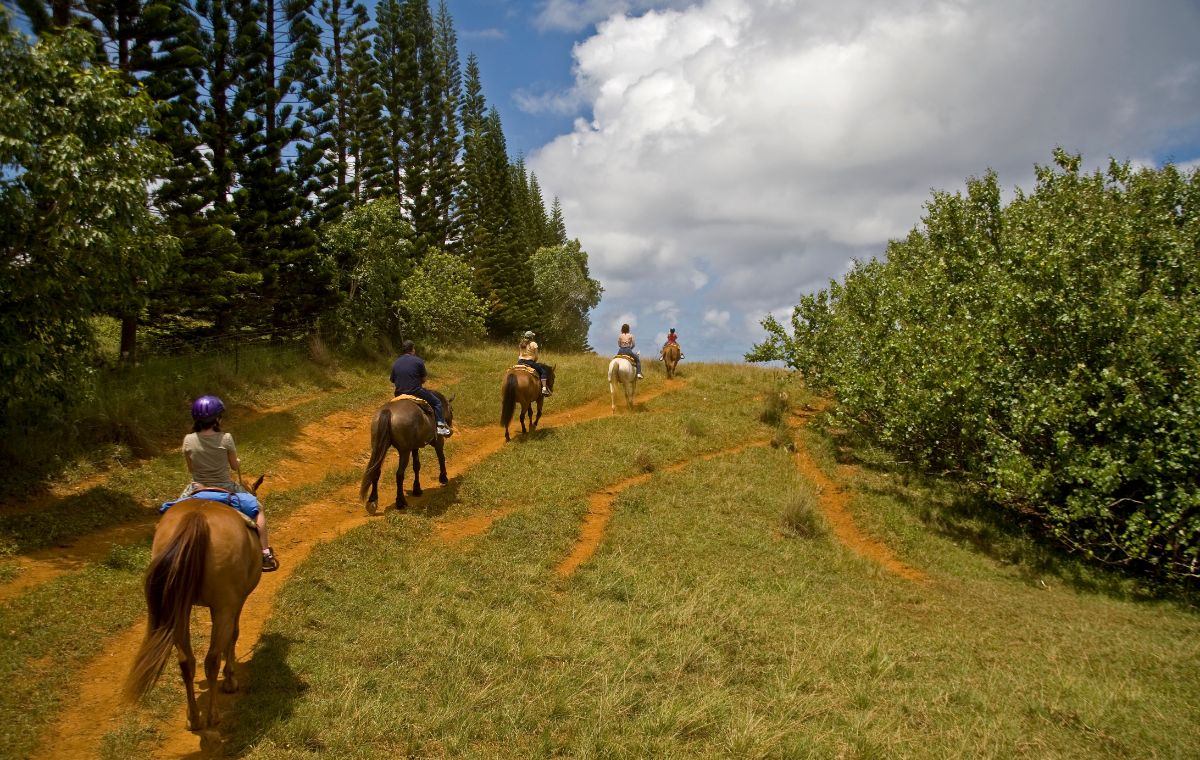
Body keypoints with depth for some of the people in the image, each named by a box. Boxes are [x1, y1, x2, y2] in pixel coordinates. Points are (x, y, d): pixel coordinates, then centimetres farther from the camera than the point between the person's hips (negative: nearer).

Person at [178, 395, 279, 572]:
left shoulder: (188, 440, -11)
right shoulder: (225, 439, -17)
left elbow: (190, 469, 0)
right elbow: (235, 466, -4)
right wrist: (237, 462, 19)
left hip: (198, 490, 2)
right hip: (225, 489, -2)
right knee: (257, 509, 18)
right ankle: (265, 555, 15)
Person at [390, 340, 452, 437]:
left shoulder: (395, 363, 5)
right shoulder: (418, 361, -7)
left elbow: (393, 381, 7)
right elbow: (423, 379, -2)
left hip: (400, 394, 5)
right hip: (416, 392, -5)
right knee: (437, 402, 11)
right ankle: (441, 427, 0)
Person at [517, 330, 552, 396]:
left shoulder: (521, 344, 12)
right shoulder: (533, 344, -4)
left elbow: (518, 355, 13)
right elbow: (536, 357, -4)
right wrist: (534, 362, 12)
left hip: (520, 362, 6)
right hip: (530, 362, -6)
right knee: (543, 371, 4)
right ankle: (544, 388, -11)